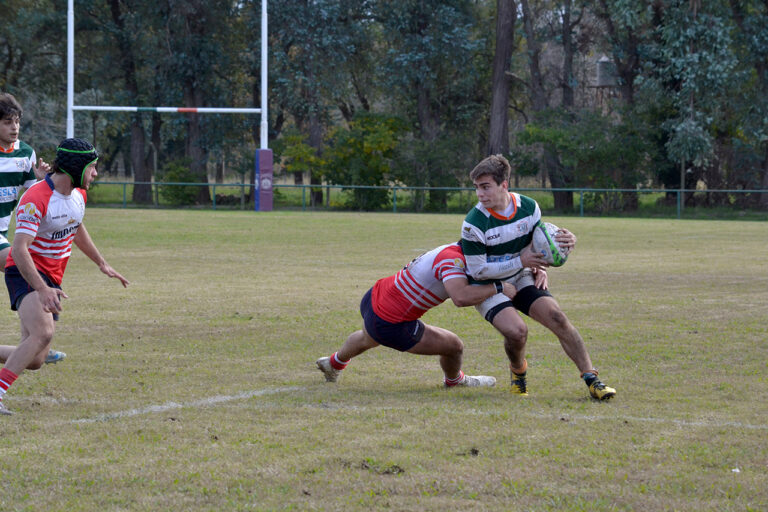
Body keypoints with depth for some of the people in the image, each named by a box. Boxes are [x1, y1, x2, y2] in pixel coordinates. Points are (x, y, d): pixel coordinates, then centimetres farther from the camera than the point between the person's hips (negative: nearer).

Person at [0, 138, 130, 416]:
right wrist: (42, 289, -37)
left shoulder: (79, 194, 7)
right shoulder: (36, 199, -21)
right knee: (43, 333, -33)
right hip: (26, 275, -8)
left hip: (52, 278, 8)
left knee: (34, 360, -1)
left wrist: (102, 264, 32)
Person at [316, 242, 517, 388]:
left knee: (367, 339, 42)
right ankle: (455, 381, 38)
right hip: (390, 326, -9)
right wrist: (498, 288, -32)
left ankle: (334, 363, 71)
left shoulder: (454, 251, 0)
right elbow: (461, 297, -44)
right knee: (454, 346, 5)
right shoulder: (453, 258, -28)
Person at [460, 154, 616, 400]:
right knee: (516, 330, -28)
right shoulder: (474, 223, -23)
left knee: (556, 316, -17)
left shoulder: (529, 207, -9)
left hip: (521, 278, 4)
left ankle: (591, 379, -11)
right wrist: (521, 262, -22)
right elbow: (477, 271, -19)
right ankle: (518, 371, 6)